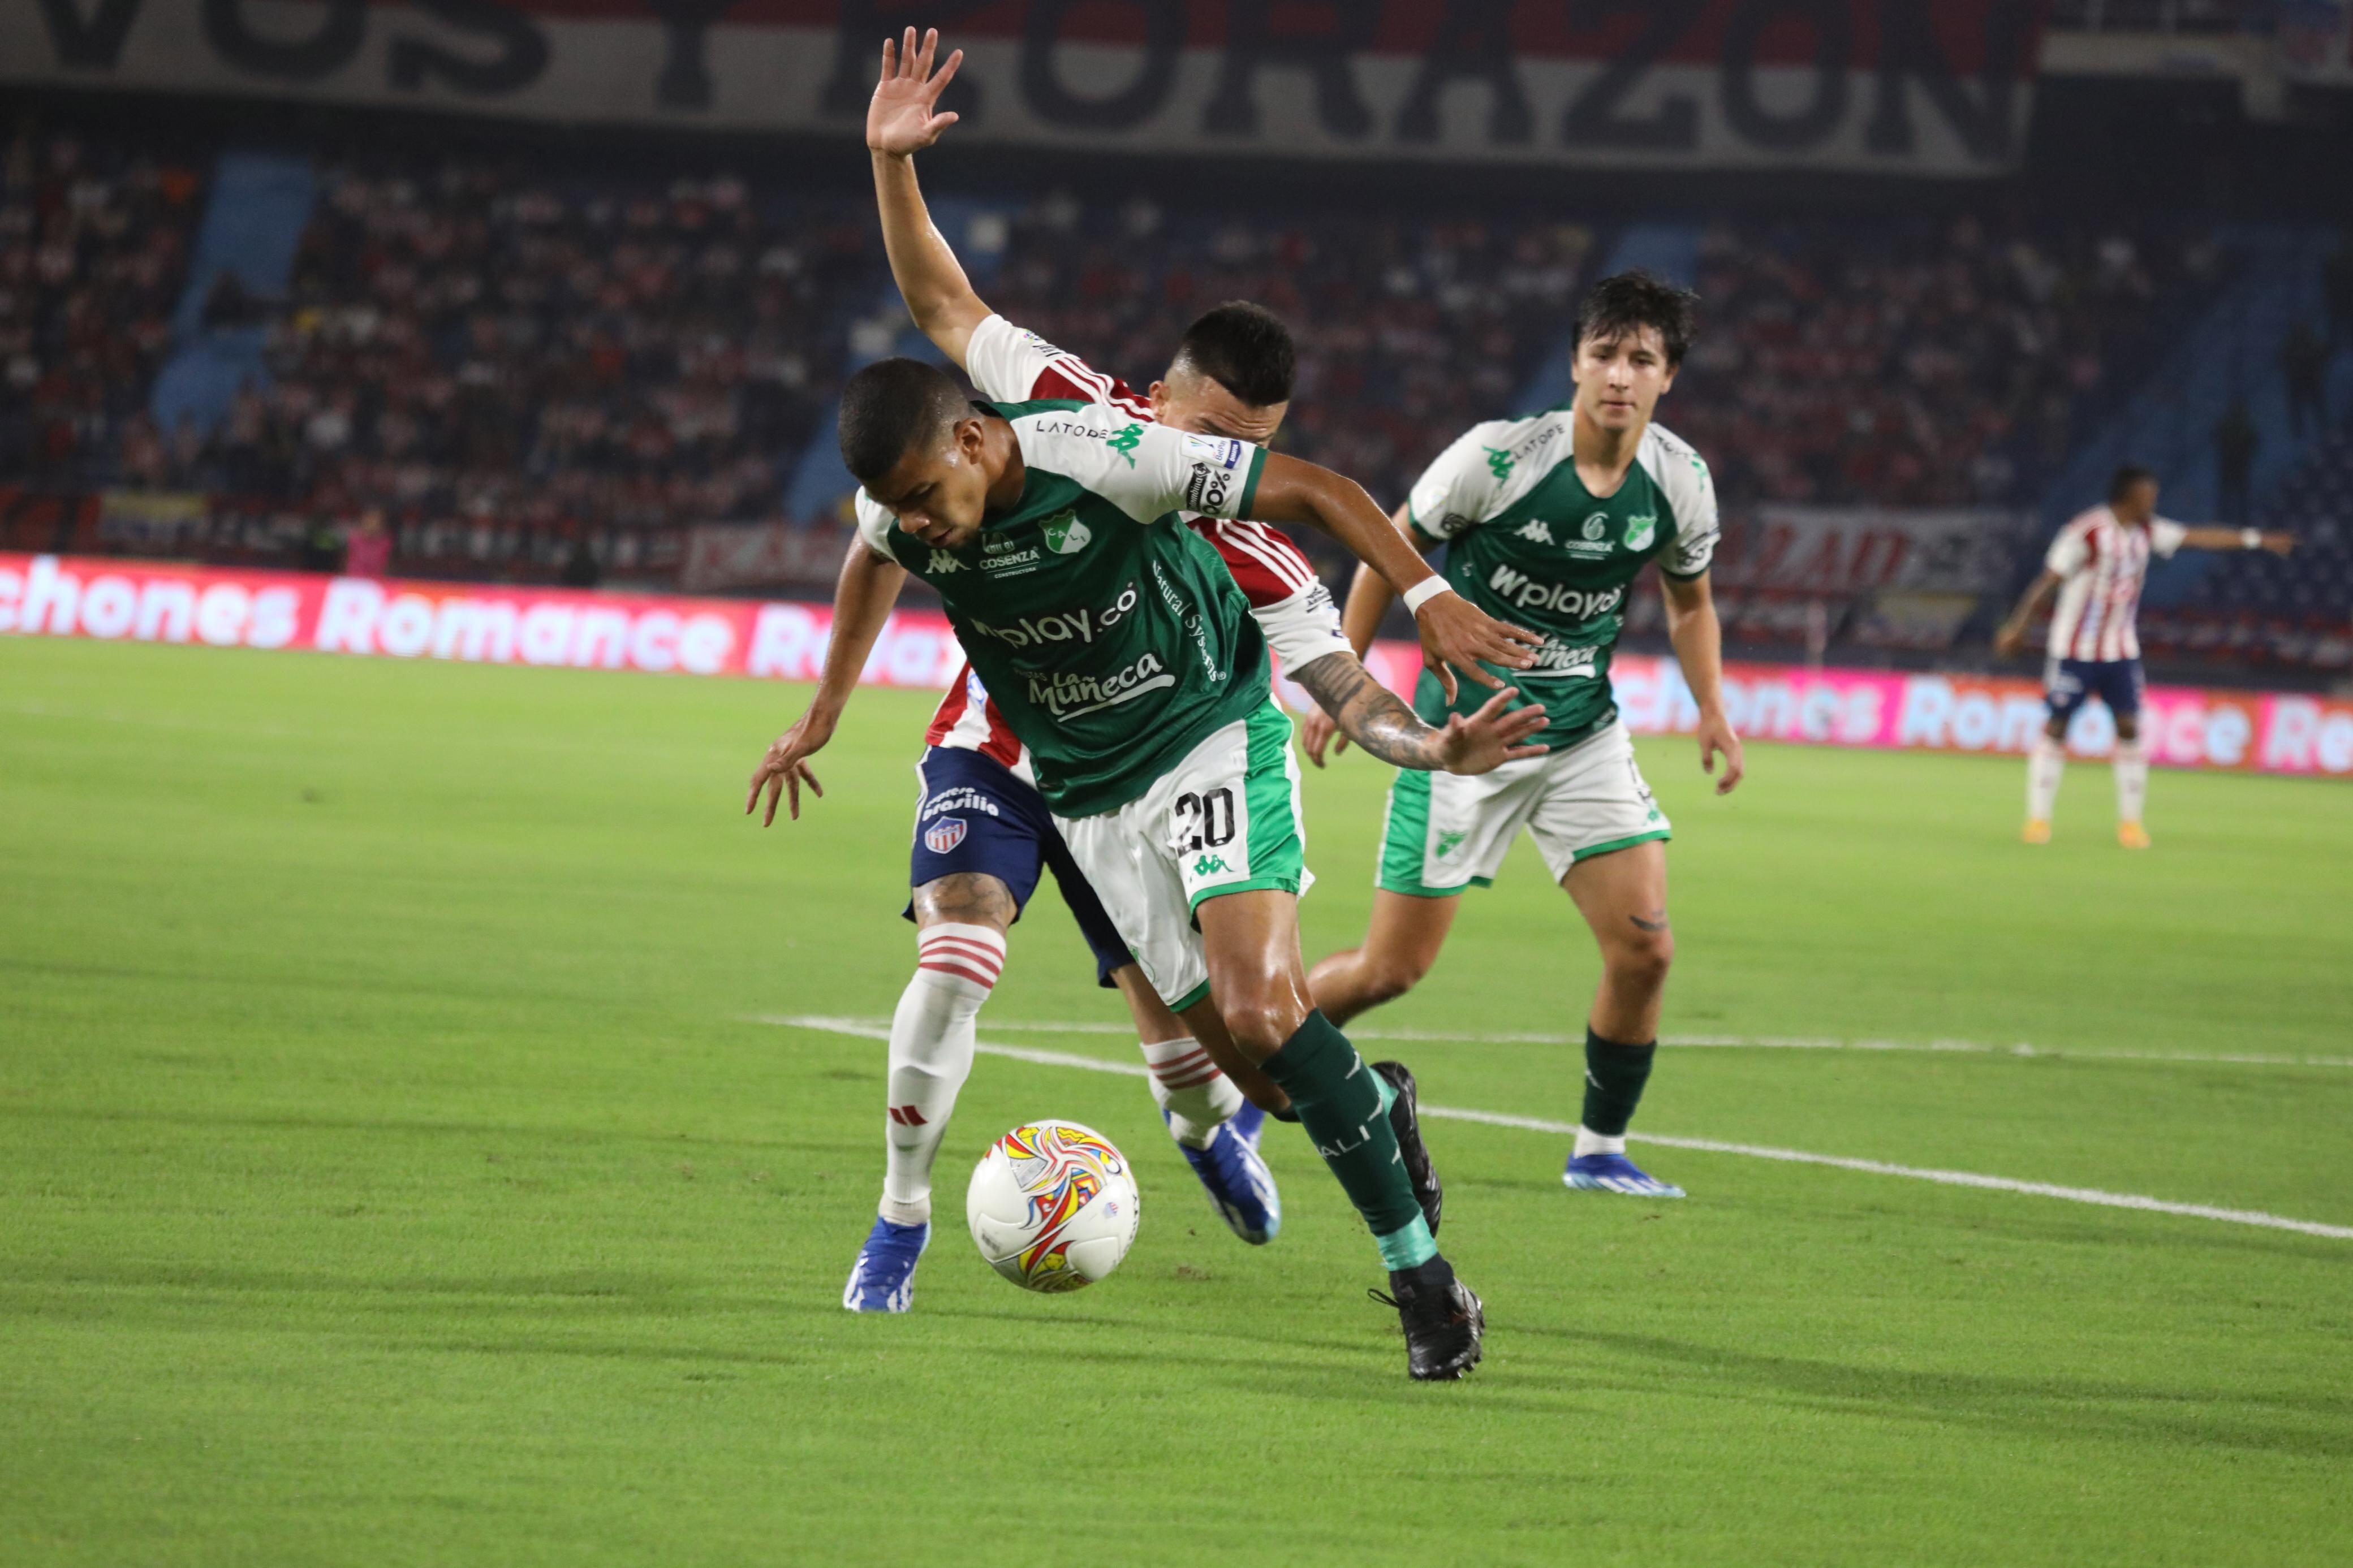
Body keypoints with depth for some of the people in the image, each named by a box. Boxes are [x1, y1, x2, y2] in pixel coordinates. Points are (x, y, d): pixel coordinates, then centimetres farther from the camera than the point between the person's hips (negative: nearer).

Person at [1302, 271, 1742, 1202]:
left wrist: (1712, 709, 1)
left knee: (1644, 949, -10)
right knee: (1393, 969, -3)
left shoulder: (1679, 482, -5)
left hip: (1585, 737, 4)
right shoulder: (1499, 457, -18)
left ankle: (1599, 1152, 9)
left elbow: (1688, 601, 15)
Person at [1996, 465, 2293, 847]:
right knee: (2056, 728, -2)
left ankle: (2130, 822, 3)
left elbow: (2199, 538, 12)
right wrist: (2017, 626, -25)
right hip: (2075, 649, -6)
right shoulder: (2087, 533, -17)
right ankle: (2038, 819, 5)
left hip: (2121, 652, 6)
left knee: (2129, 728, -3)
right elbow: (2047, 580, -19)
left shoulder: (2146, 532, 4)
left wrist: (2255, 540, 13)